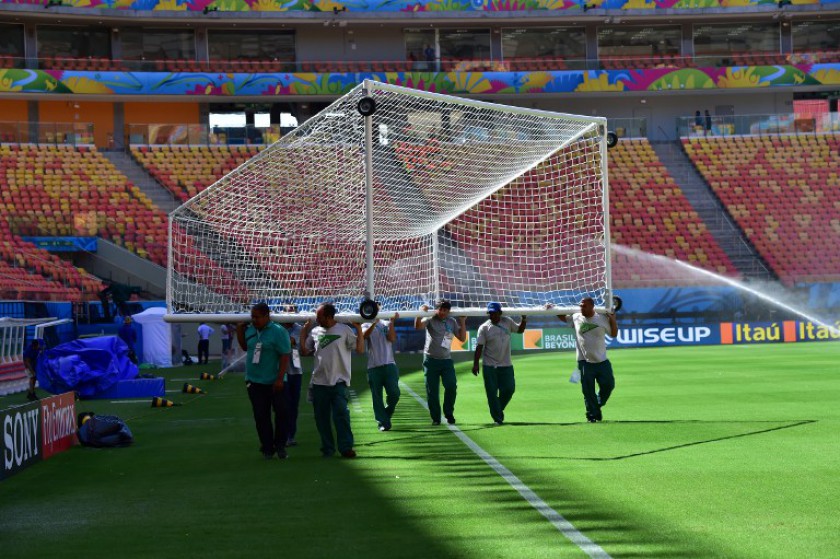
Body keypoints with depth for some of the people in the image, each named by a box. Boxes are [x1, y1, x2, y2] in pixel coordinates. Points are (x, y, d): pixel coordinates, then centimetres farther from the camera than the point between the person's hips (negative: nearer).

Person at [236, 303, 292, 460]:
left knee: (281, 413, 0)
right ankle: (267, 448, 14)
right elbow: (244, 347, 25)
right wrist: (239, 331, 10)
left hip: (274, 383, -5)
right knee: (261, 416, 6)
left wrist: (280, 379, -21)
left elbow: (285, 356, -15)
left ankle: (280, 445, 16)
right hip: (254, 382, 5)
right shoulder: (249, 330, 6)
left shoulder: (278, 332, -12)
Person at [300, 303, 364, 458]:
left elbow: (360, 349, -5)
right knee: (321, 417, 6)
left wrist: (358, 329, -12)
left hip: (339, 381, -4)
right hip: (319, 381, 4)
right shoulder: (315, 332, 10)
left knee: (341, 414, -13)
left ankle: (346, 447, -7)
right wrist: (303, 332, 11)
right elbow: (304, 351, 15)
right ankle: (327, 449, 15)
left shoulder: (344, 330, -1)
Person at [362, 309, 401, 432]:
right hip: (374, 367, -1)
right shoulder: (366, 326, 7)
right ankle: (383, 423, 9)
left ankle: (387, 413, 20)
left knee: (394, 393, -7)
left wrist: (392, 322, -11)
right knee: (377, 397, 1)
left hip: (389, 365, 1)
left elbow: (392, 338, -5)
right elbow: (365, 335, -17)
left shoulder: (386, 324, 11)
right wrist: (374, 322, -31)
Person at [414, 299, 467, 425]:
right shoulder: (430, 319, -4)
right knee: (432, 391, 1)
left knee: (451, 387, -9)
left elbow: (462, 338, 8)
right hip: (431, 359, -2)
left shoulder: (452, 322, 8)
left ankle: (449, 414, 8)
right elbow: (418, 326, -21)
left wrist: (462, 322, 1)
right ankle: (435, 418, 9)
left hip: (447, 360, 2)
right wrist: (421, 312, -31)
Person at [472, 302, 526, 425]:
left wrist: (523, 320, 0)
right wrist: (475, 364, -13)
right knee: (492, 392, -2)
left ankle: (498, 410, 26)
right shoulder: (484, 327, -6)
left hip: (506, 365, 3)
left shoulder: (507, 322, 3)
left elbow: (519, 330, 18)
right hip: (490, 366, -3)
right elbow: (479, 346, -8)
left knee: (509, 389, 2)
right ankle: (497, 418, 7)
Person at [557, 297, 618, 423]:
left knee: (608, 385, 5)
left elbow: (614, 334, 8)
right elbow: (562, 317, 18)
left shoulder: (602, 318, -1)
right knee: (588, 391, 0)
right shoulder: (575, 318, 1)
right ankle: (592, 414, 11)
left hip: (602, 361, 1)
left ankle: (597, 406, 29)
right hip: (585, 361, -1)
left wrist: (612, 320, -5)